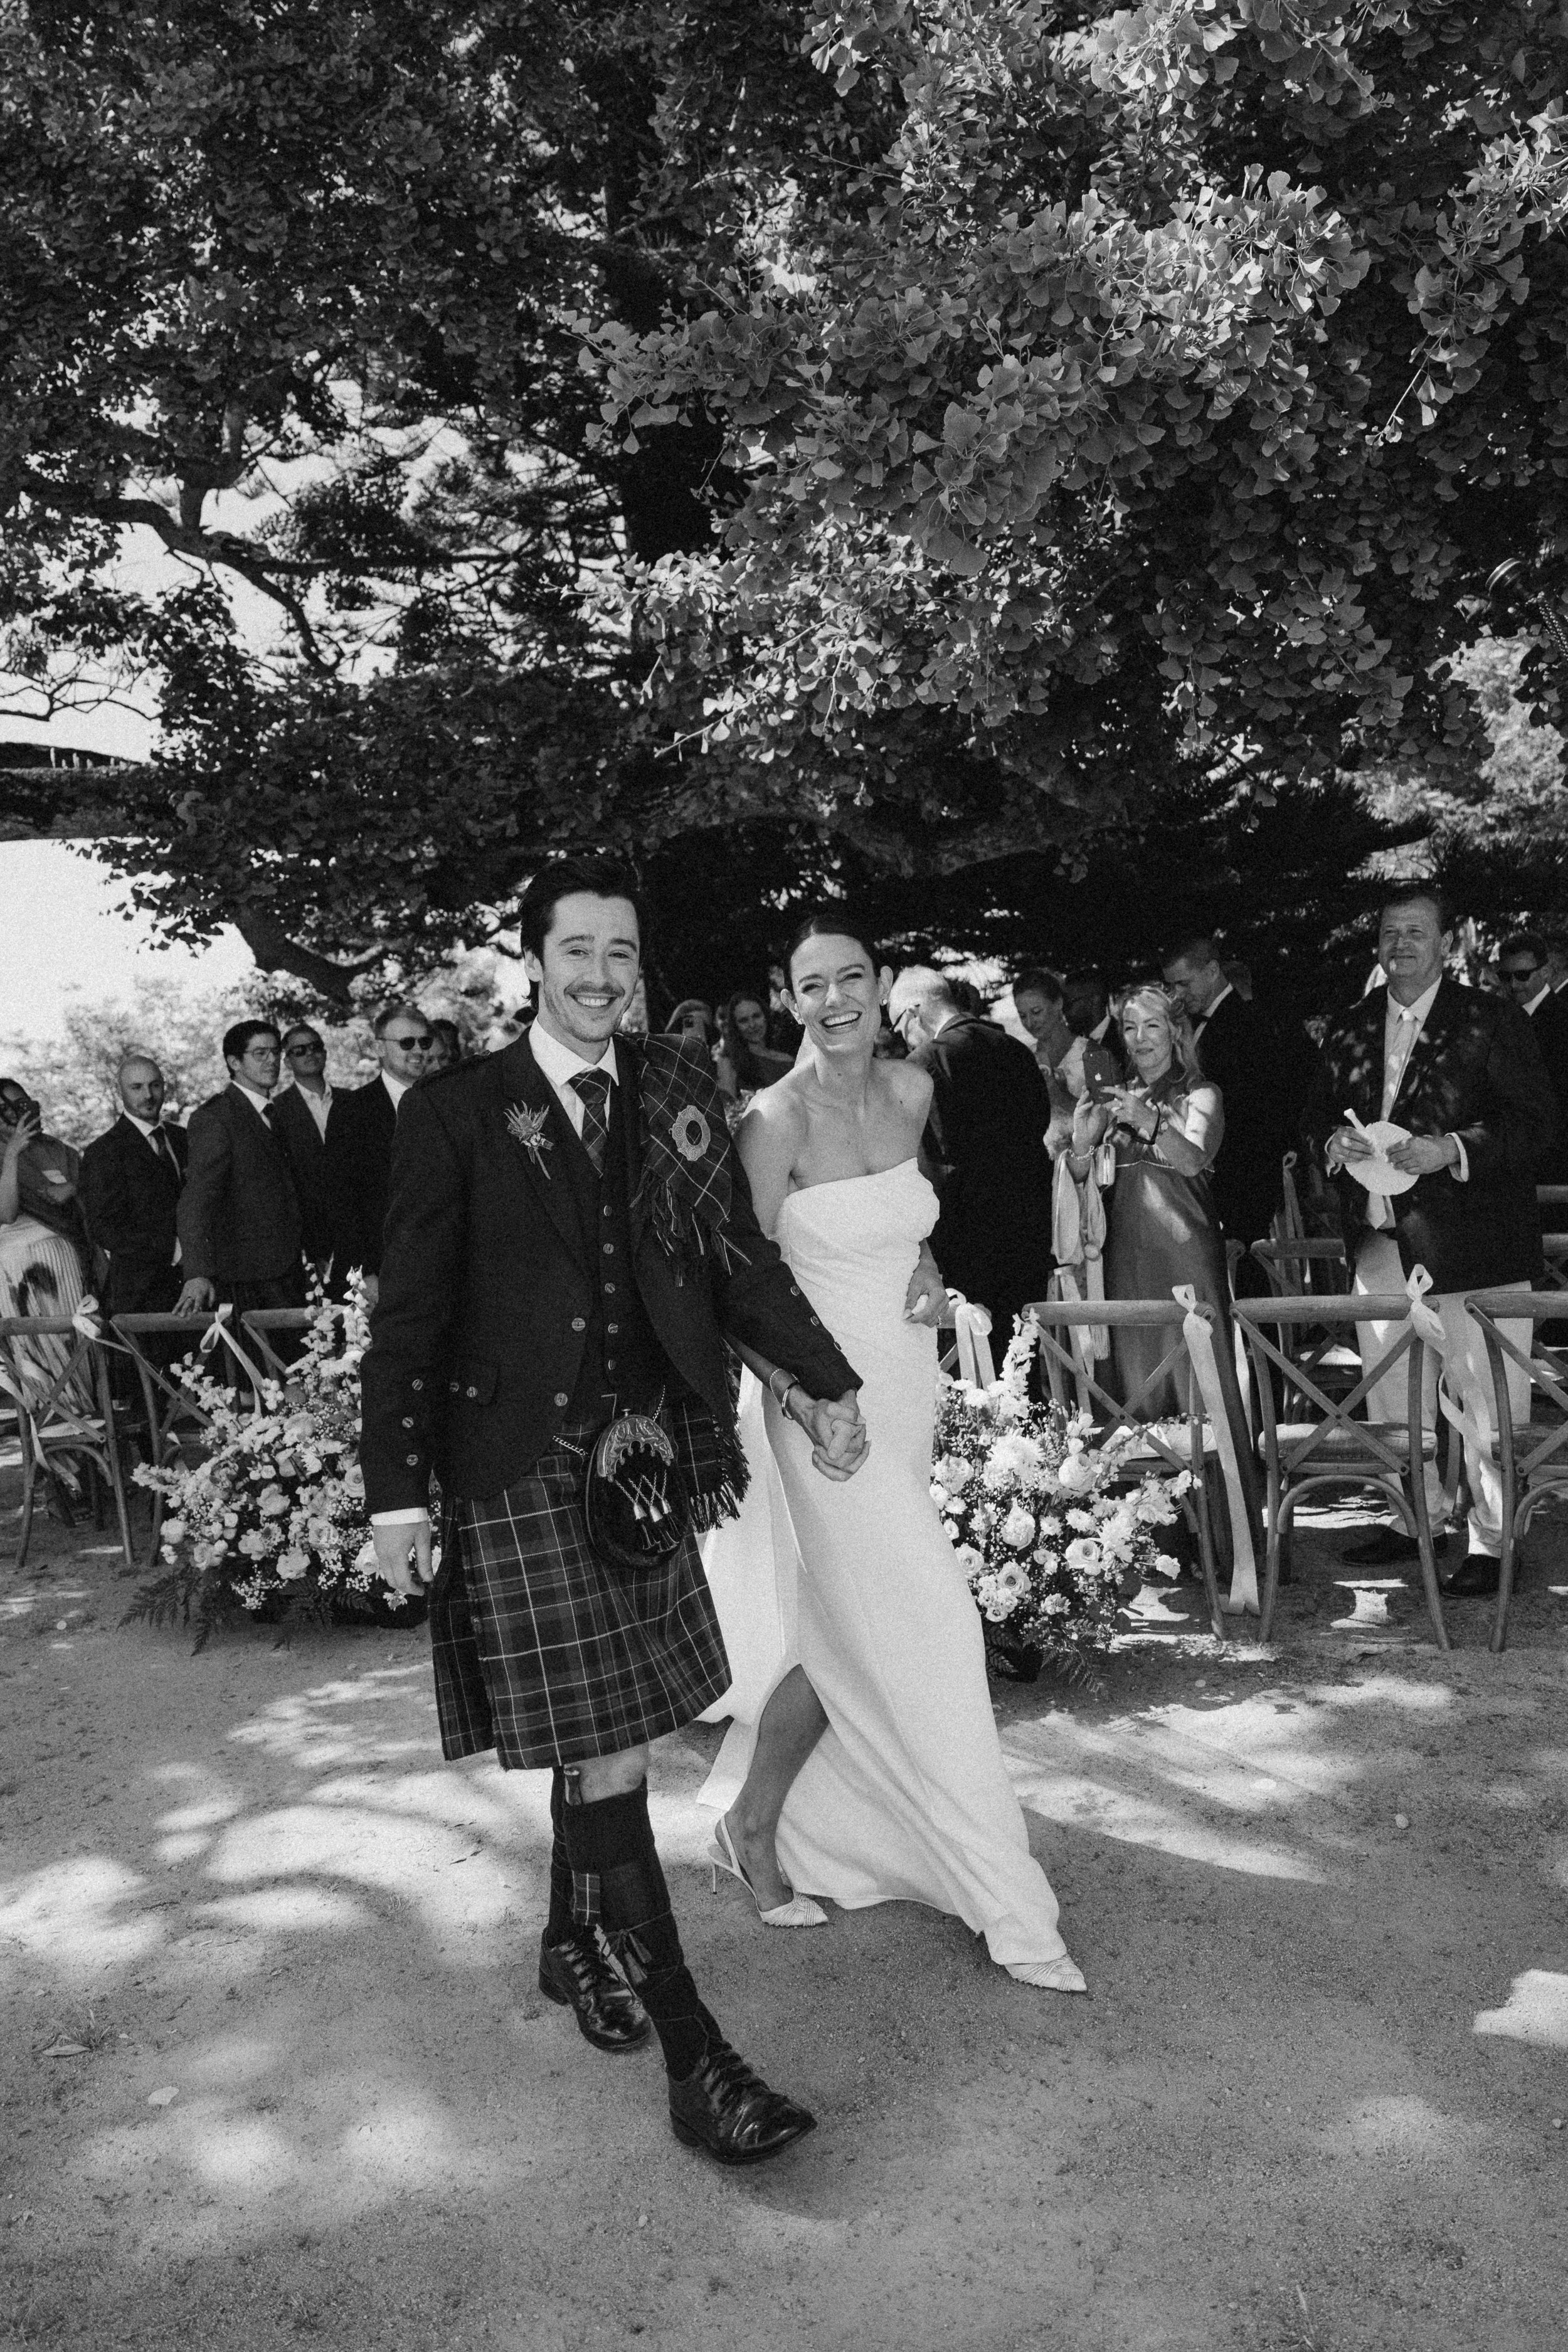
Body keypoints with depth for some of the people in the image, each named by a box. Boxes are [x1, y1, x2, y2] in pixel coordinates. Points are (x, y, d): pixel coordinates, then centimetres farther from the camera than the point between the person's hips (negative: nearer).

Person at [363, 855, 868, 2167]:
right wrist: (397, 1492, -6)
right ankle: (694, 2058, 5)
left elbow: (738, 1253, 4)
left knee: (601, 1735, 18)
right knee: (602, 1754, -3)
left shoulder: (675, 1093, 5)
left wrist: (823, 1382, -6)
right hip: (518, 1477, -4)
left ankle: (573, 1940, 43)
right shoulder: (457, 1114, -5)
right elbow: (411, 1314, -4)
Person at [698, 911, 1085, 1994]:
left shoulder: (913, 1089, 4)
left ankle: (755, 1820, 37)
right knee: (910, 1631, -3)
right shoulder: (778, 1116, -15)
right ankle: (1008, 1907, 11)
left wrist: (927, 1265, 2)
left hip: (908, 1390, 7)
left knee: (844, 1627, 15)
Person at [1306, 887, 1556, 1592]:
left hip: (1471, 1242, -5)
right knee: (1391, 1397, 12)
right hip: (1380, 1241, 5)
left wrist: (1453, 1151, -20)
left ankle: (1492, 1543, 8)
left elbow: (1536, 1124, -6)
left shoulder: (1493, 1022, -2)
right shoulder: (1349, 1029, 13)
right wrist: (1335, 1140, -4)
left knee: (1486, 1400, -2)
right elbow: (1319, 1110, 18)